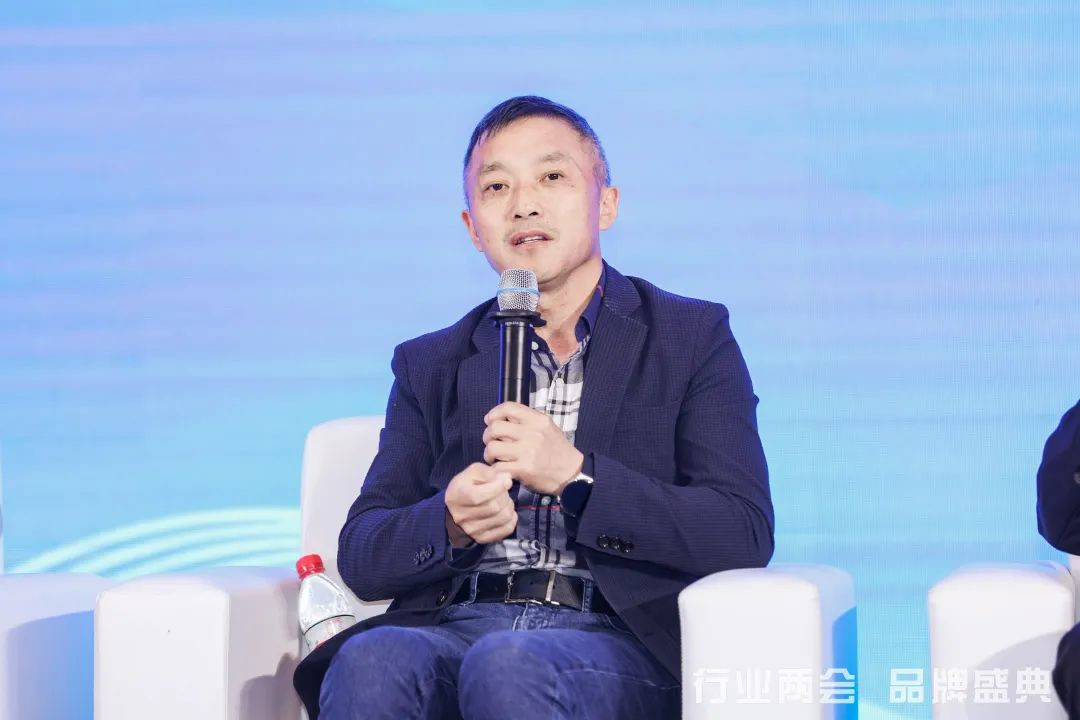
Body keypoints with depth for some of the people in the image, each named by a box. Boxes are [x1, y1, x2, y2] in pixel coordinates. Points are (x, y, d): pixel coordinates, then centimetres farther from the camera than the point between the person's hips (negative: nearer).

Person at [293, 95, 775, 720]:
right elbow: (361, 556, 14)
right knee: (369, 664, -34)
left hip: (618, 638, -2)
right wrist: (450, 524, -9)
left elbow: (745, 537, 0)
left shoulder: (693, 336, 13)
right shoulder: (430, 366, 22)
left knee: (507, 668, -37)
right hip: (455, 624, 2)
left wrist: (575, 473, -12)